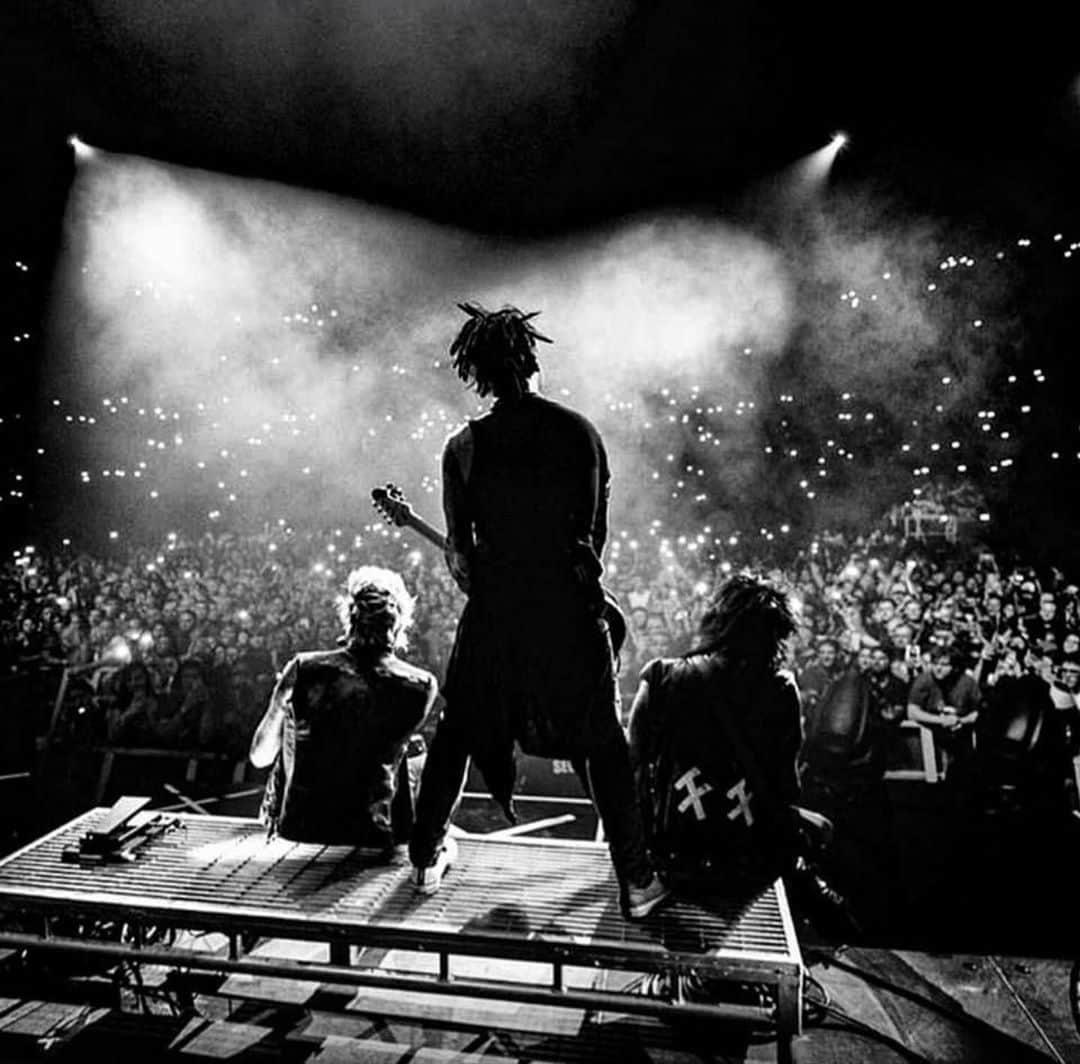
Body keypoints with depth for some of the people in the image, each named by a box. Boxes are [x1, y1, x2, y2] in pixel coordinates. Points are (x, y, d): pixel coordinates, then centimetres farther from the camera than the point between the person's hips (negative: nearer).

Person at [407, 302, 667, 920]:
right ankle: (637, 881, 22)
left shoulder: (465, 447, -5)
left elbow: (459, 553, -3)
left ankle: (428, 859, 35)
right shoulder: (581, 431, -2)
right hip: (573, 609, 1)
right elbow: (598, 530, 4)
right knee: (604, 742, 15)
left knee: (459, 733, 20)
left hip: (495, 611, 0)